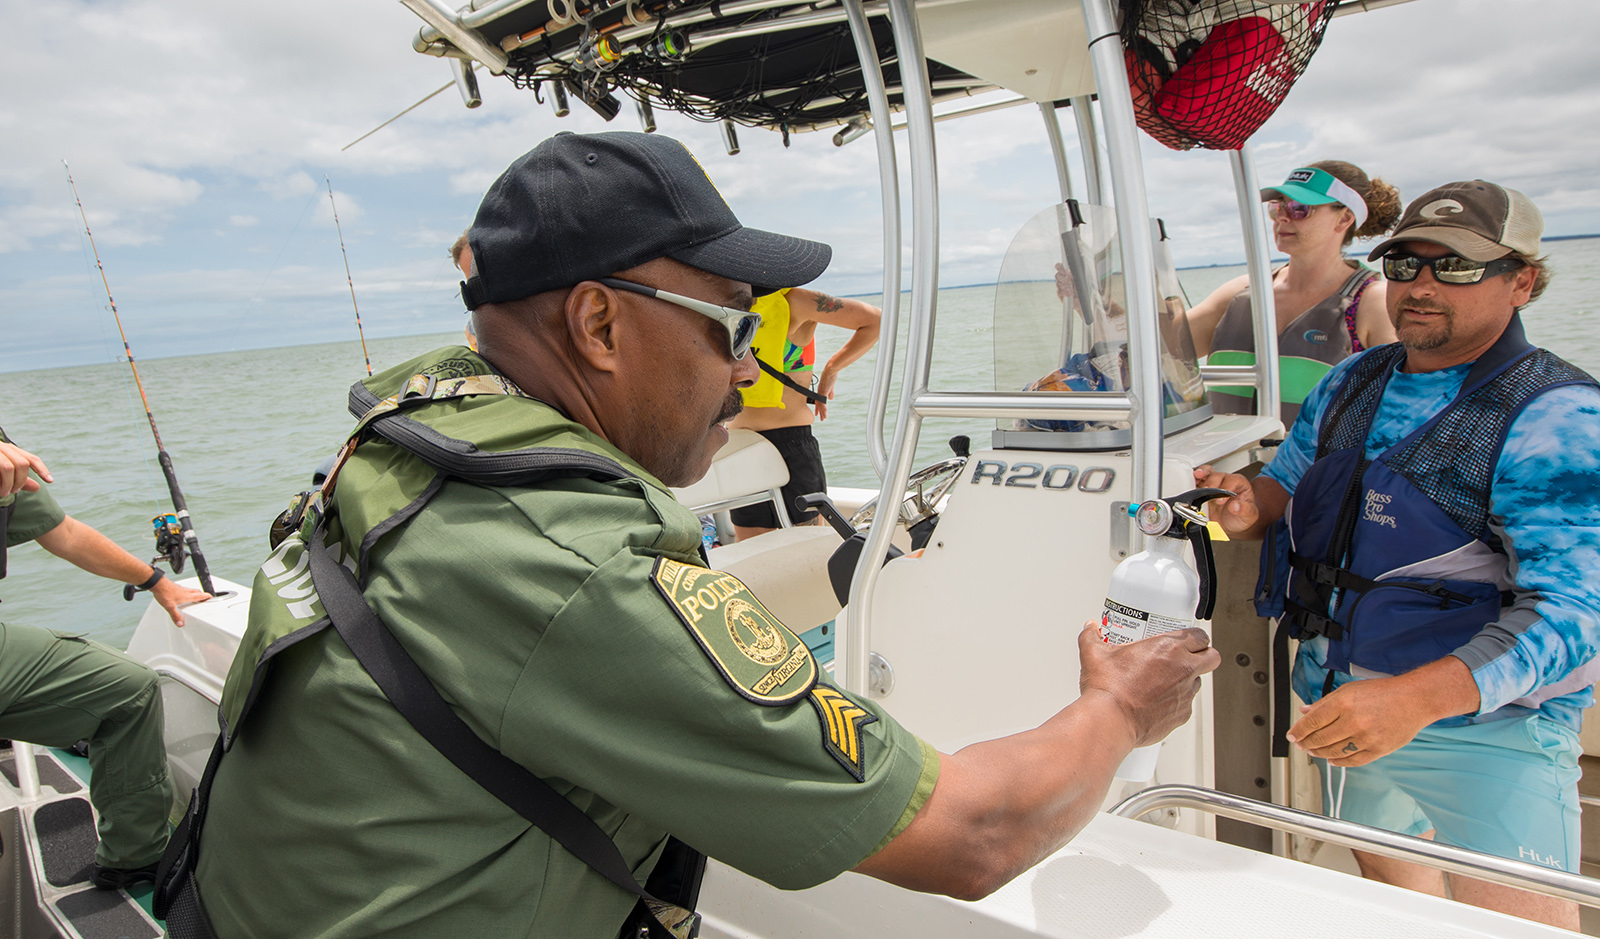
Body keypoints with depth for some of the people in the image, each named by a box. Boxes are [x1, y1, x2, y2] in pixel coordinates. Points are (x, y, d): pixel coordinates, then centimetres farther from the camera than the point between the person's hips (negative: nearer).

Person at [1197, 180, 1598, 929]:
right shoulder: (1349, 384, 4)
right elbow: (1290, 487, 16)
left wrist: (1416, 697, -38)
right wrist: (1253, 501, -11)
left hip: (1482, 718, -6)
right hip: (1342, 699, 6)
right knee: (1386, 878, 22)